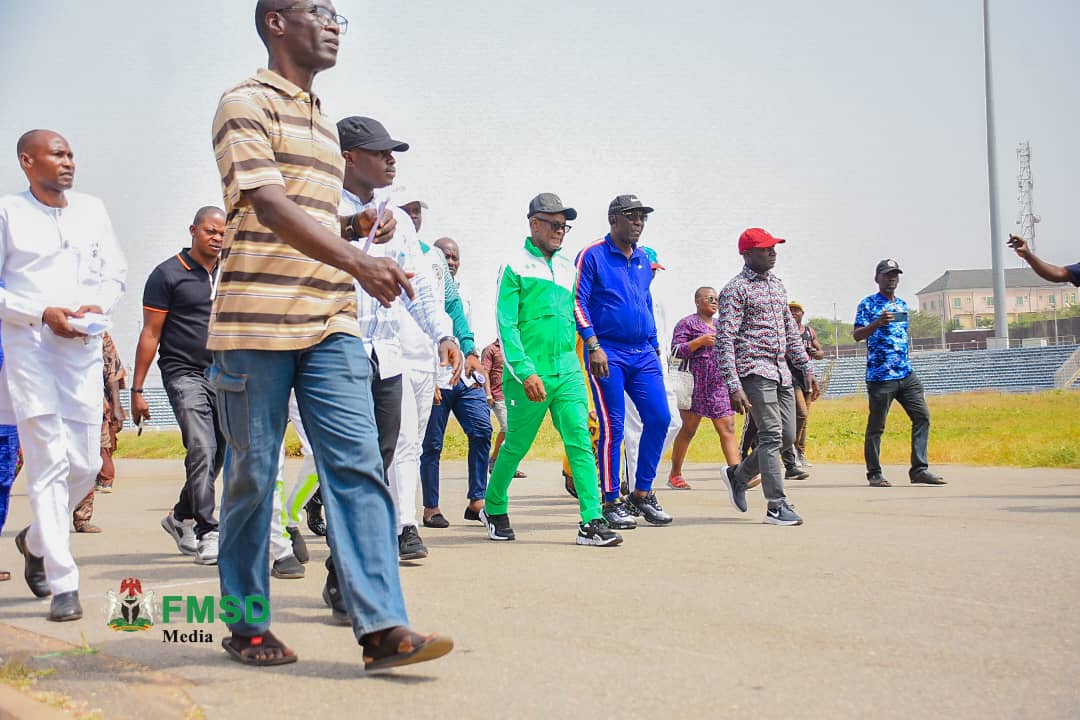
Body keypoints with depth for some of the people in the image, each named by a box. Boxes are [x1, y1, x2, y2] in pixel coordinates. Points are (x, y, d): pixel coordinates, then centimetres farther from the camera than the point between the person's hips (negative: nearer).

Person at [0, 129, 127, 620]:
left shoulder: (92, 210, 12)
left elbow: (116, 271, 15)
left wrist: (98, 307, -4)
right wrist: (42, 314, -14)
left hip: (84, 346, 4)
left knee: (86, 465, 5)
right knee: (48, 460, -9)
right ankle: (63, 584, -5)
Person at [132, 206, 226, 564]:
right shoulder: (168, 274, -1)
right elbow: (150, 334, -2)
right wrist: (137, 389, -5)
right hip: (184, 373, -6)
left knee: (216, 456, 8)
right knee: (202, 450, -17)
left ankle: (181, 517, 28)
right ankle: (208, 534, -13)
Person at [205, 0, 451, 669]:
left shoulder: (324, 122, 21)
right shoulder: (247, 102, -3)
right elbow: (269, 207, -18)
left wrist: (358, 225, 6)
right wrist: (360, 263, -30)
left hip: (331, 322, 7)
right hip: (258, 319, -6)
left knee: (357, 464, -5)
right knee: (253, 475, 3)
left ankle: (382, 626, -8)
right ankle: (247, 626, 17)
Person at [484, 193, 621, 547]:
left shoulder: (567, 267, 16)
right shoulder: (515, 266, -3)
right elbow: (506, 326, -9)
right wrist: (526, 372, -17)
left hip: (567, 371, 5)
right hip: (529, 375, -5)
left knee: (580, 441, -6)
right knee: (516, 446, 7)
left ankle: (592, 522, -9)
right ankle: (494, 509, 29)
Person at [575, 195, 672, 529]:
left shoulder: (644, 259, 16)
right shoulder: (592, 256, -3)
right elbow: (578, 303, -8)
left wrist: (654, 346, 21)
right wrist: (593, 346, -16)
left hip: (643, 353, 6)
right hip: (607, 353, -6)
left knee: (659, 418, -1)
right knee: (612, 427, -5)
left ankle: (642, 495, 11)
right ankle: (612, 501, 5)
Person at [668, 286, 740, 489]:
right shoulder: (687, 323, -1)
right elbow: (676, 351, -11)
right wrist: (700, 341, -19)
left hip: (719, 386, 6)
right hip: (696, 384, -6)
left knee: (728, 429, -6)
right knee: (688, 429, 2)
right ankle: (675, 475, 15)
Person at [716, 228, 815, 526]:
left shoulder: (777, 285, 18)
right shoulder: (736, 289, -7)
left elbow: (790, 330, 24)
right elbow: (724, 341, -13)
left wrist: (807, 368, 18)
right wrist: (734, 387, -20)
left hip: (781, 372, 8)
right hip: (755, 371, -8)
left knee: (787, 437, 8)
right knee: (771, 437, -9)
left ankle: (737, 475, 26)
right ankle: (777, 507, -4)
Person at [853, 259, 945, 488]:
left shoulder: (902, 305, 18)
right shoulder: (868, 304, -3)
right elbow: (857, 335, -11)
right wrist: (877, 323, -27)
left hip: (906, 374, 7)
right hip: (880, 376, -7)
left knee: (922, 417, -1)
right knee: (876, 426, 0)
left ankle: (919, 469, 3)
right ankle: (874, 474, 9)